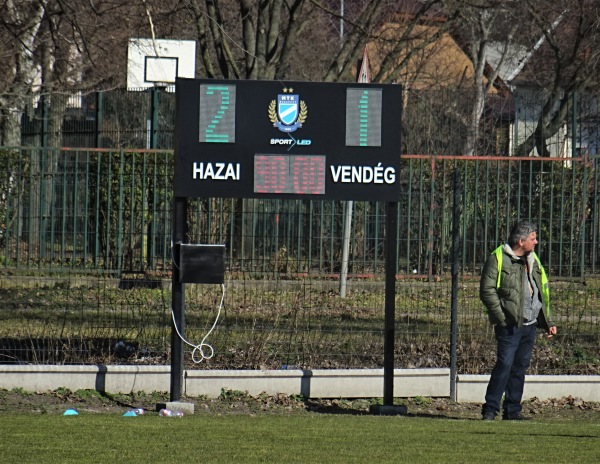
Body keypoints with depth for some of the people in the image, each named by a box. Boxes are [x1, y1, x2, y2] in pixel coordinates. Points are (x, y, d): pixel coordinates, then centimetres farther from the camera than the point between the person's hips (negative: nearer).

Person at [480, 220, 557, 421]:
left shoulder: (533, 260, 17)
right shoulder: (498, 259, -5)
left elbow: (542, 291, 24)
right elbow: (487, 290, -9)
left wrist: (547, 322, 19)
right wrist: (501, 317, -15)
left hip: (530, 325, 7)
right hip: (509, 326, -7)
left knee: (520, 367, 7)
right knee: (505, 365, -11)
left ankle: (512, 410, 12)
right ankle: (490, 409, -6)